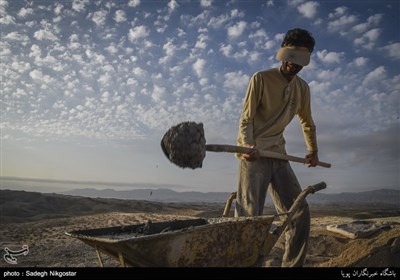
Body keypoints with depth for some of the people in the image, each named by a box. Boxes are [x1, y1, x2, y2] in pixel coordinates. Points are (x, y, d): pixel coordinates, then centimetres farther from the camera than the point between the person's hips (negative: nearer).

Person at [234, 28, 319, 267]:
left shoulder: (303, 88, 12)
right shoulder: (261, 79, -6)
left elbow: (307, 121, 27)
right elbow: (246, 118, -9)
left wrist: (313, 150, 24)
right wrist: (247, 145, -25)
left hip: (278, 153, 6)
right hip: (254, 153, -6)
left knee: (300, 211, 2)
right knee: (249, 215, -11)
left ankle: (293, 265, 15)